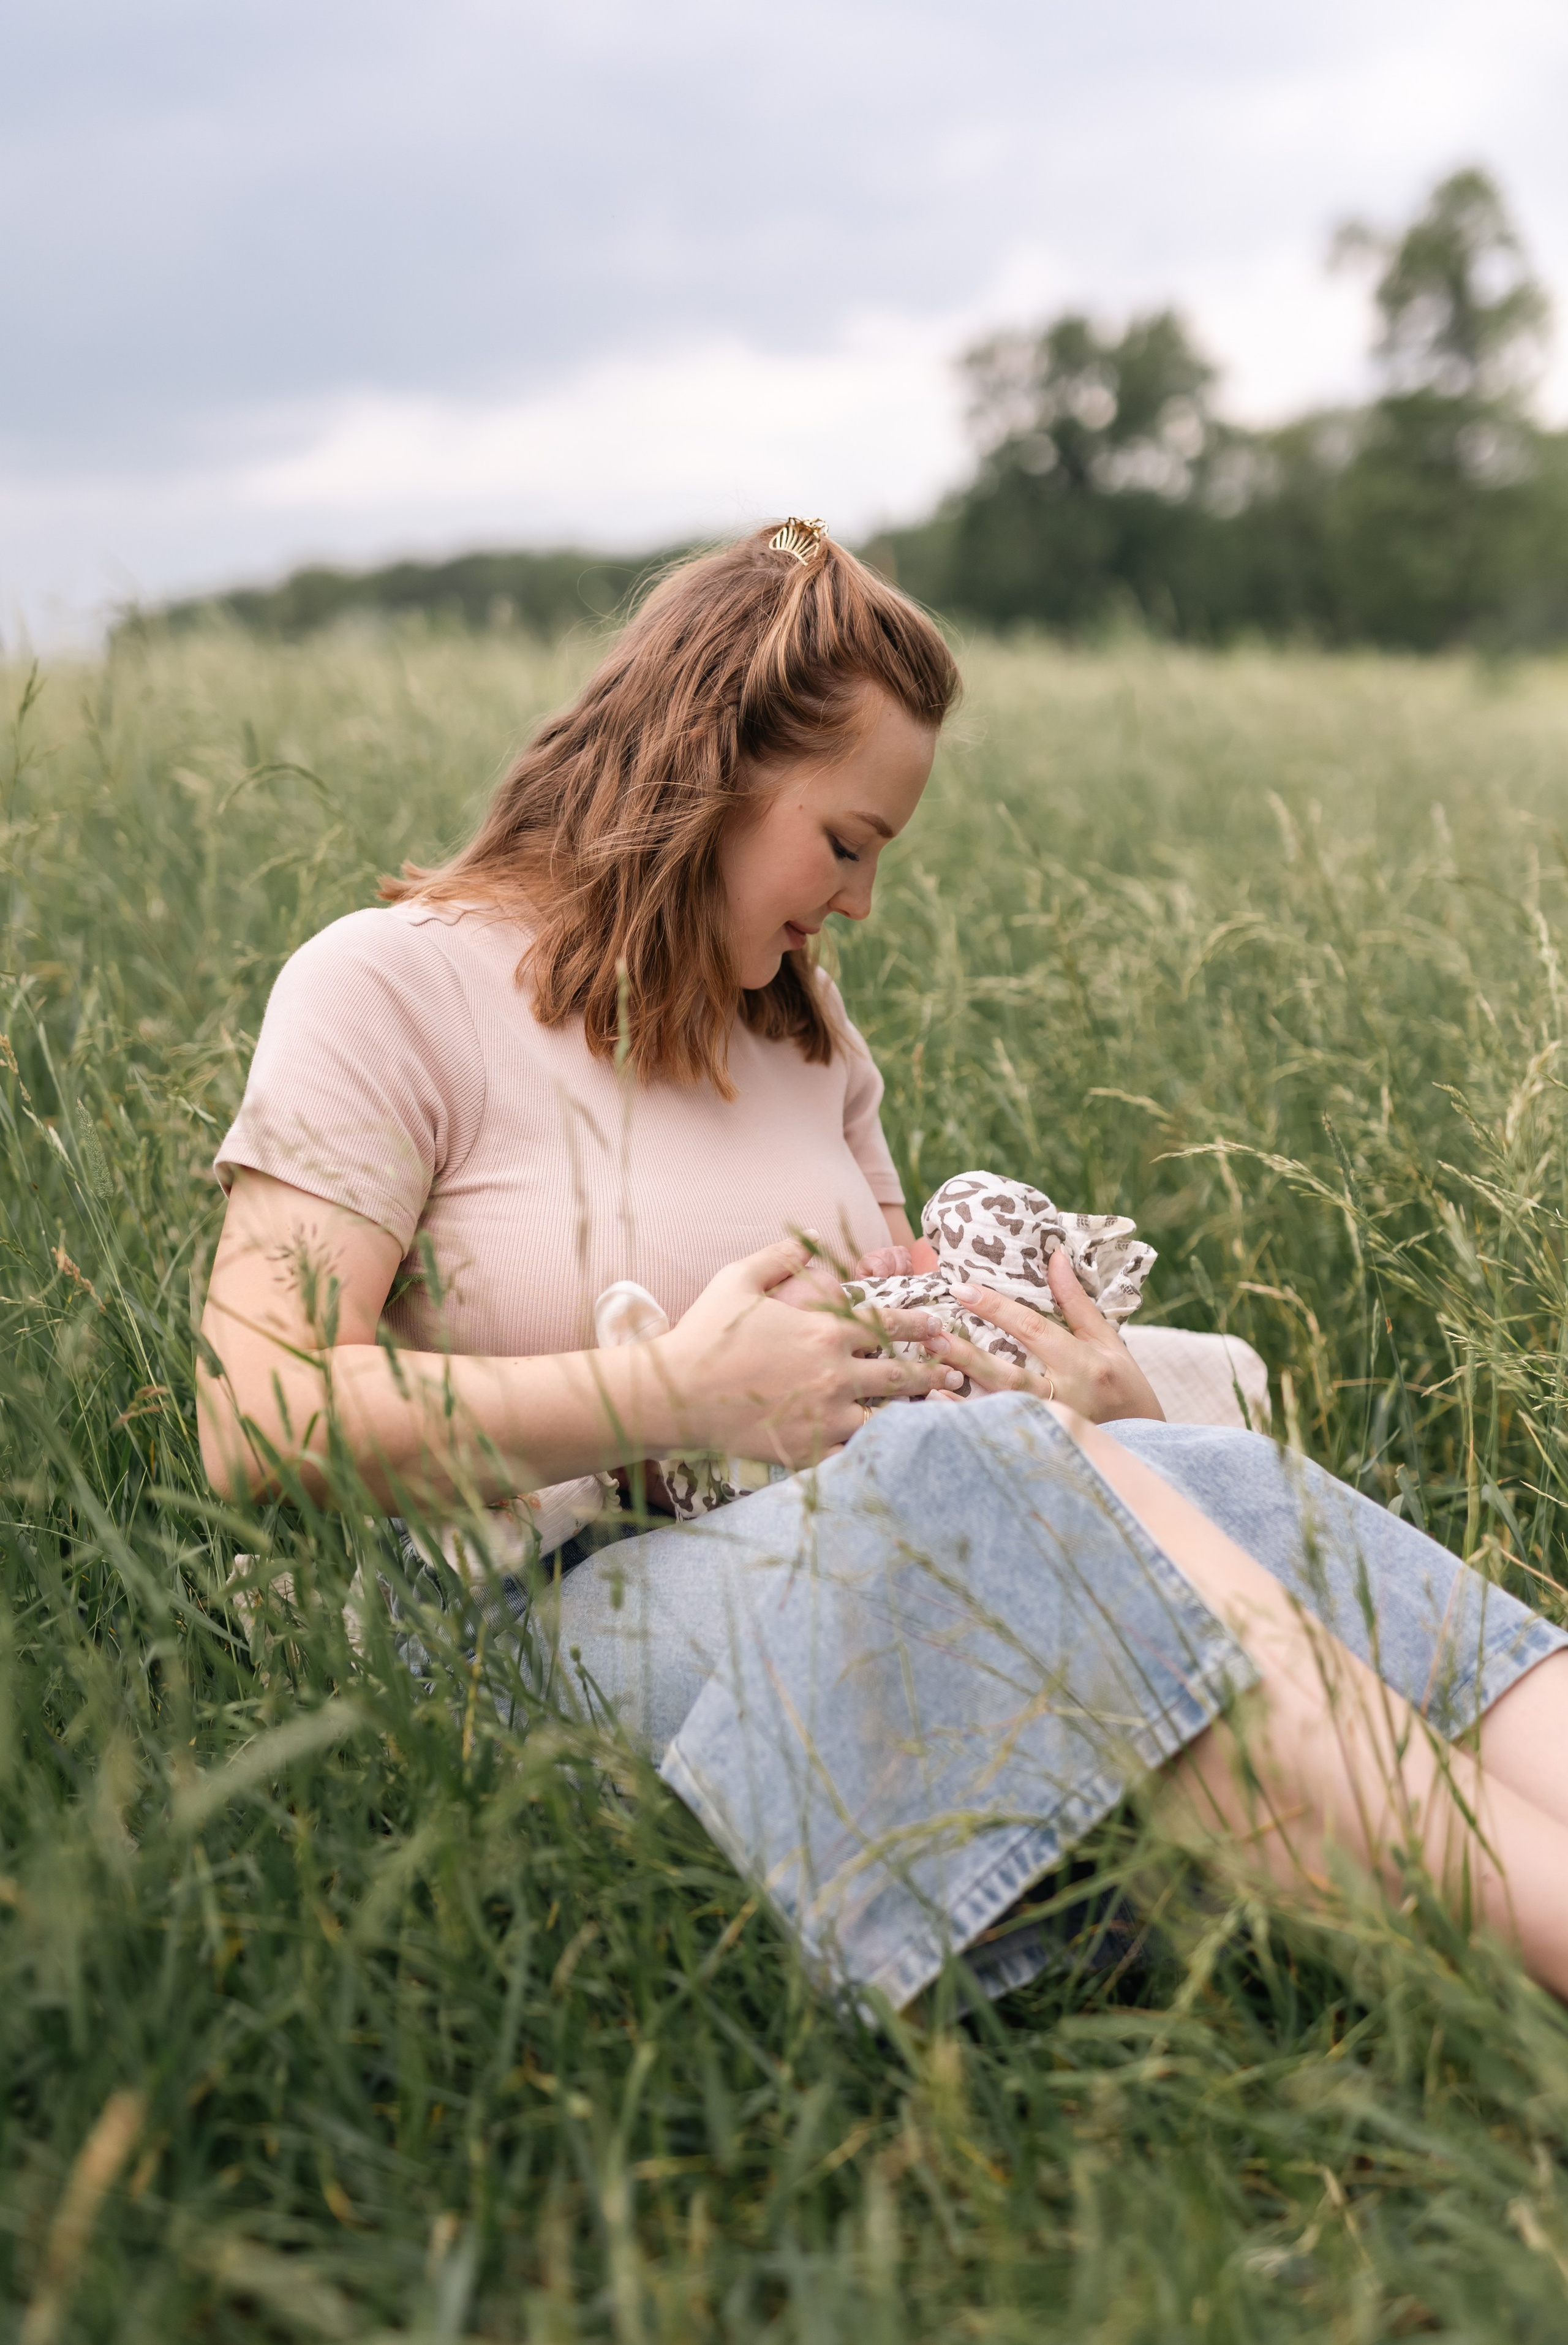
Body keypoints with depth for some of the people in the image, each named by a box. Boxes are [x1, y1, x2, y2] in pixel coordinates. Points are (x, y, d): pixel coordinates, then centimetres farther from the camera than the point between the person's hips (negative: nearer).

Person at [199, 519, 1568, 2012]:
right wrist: (678, 1396, -17)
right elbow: (260, 1422, -12)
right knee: (985, 1481, -36)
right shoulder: (389, 988, 0)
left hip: (878, 1557, 6)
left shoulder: (796, 1029, 21)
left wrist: (1103, 1412, -3)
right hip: (586, 1622, -5)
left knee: (1219, 1483, -26)